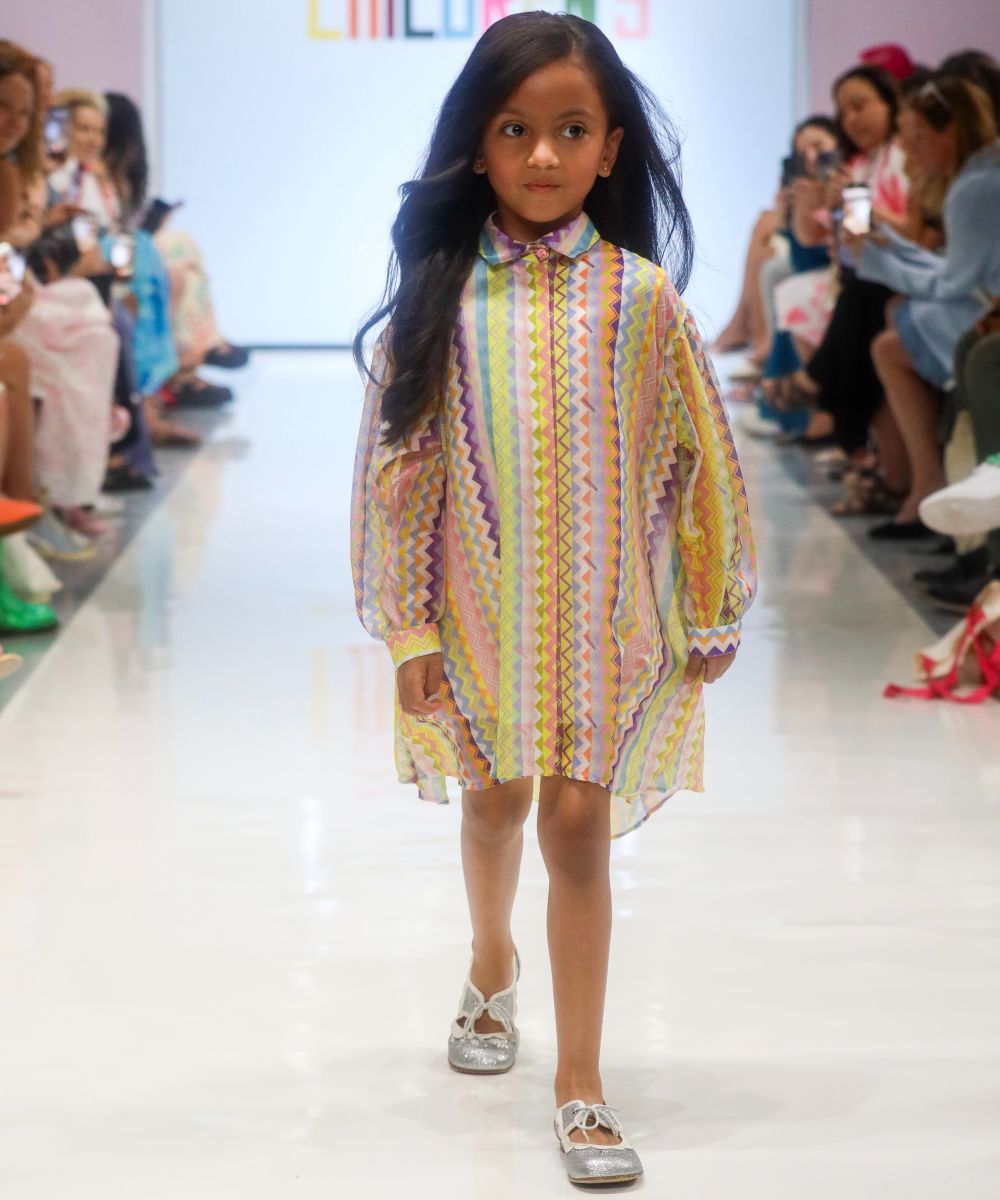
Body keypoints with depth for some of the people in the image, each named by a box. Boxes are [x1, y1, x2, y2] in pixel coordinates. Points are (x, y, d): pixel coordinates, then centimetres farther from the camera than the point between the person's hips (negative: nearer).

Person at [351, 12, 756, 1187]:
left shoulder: (640, 295, -8)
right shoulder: (440, 298, -7)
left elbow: (700, 457, -2)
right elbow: (397, 463, -3)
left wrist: (714, 614, 1)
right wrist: (409, 627, -4)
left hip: (605, 613, -1)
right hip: (479, 608, 2)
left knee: (578, 822, -2)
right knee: (493, 802, 20)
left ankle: (580, 1085, 5)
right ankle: (492, 965, 49)